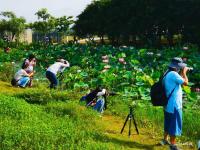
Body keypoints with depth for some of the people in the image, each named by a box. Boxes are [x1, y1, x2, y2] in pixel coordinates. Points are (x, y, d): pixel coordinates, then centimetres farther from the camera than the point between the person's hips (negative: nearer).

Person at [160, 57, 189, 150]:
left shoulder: (167, 74, 9)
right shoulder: (173, 74, -22)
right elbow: (185, 83, -16)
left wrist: (182, 73, 11)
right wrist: (184, 73, -2)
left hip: (168, 105, 10)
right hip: (174, 105, -10)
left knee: (168, 124, 21)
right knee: (174, 125, 1)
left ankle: (165, 140, 34)